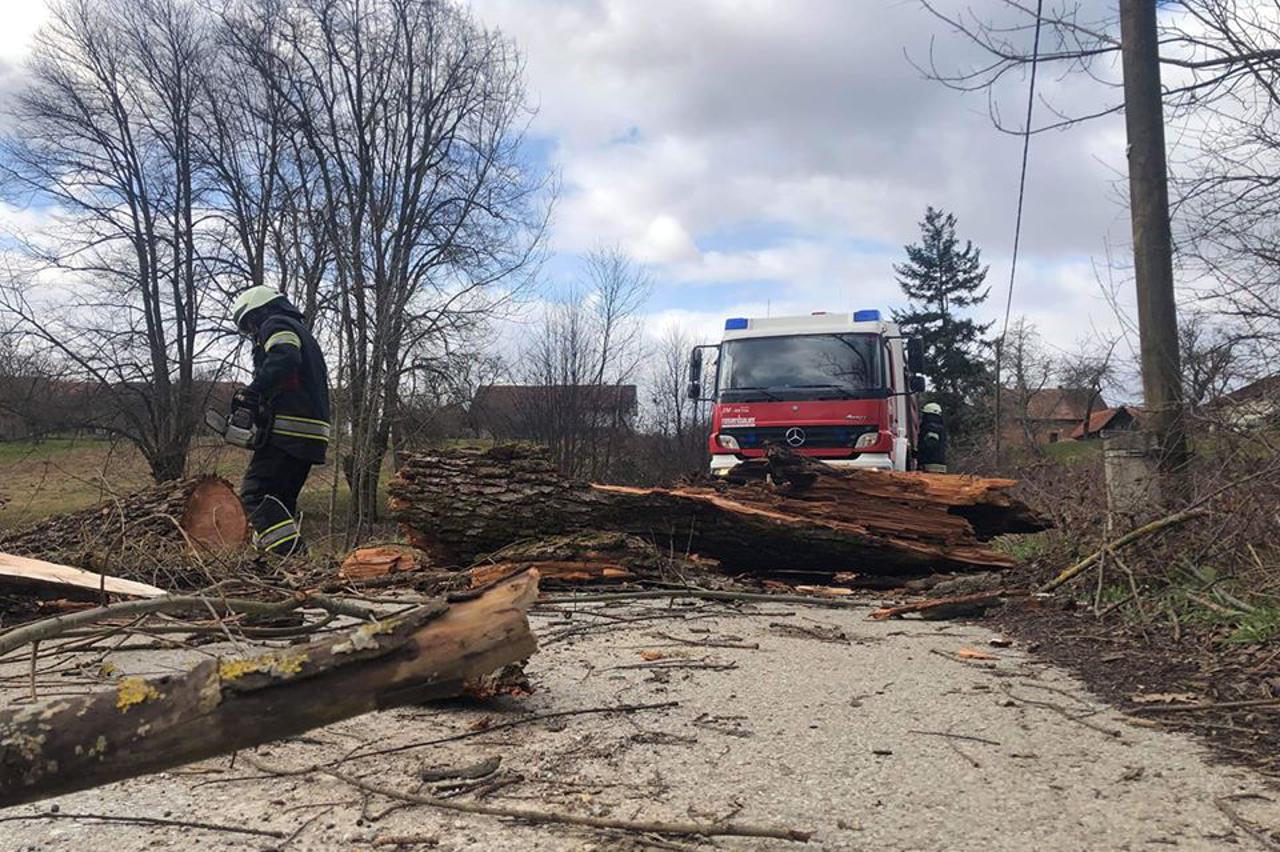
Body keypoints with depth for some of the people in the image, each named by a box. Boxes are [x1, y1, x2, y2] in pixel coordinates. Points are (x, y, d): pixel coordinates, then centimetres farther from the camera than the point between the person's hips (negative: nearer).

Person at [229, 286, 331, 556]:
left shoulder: (276, 325, 1)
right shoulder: (302, 331, 31)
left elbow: (284, 359, -22)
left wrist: (253, 392, -24)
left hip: (288, 429, -10)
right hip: (313, 432, 10)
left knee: (255, 494, -13)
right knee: (282, 502, 14)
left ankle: (291, 554, -25)